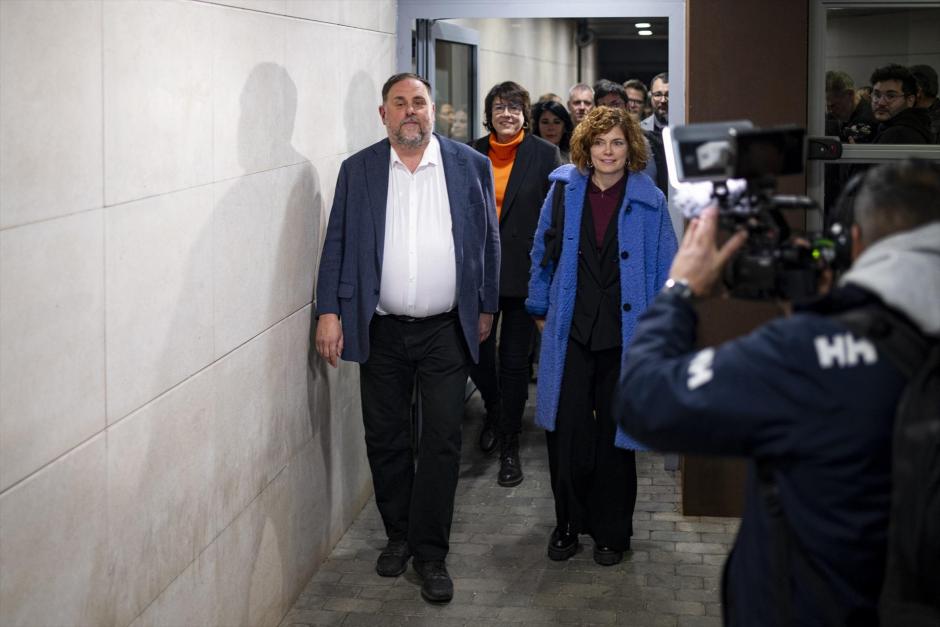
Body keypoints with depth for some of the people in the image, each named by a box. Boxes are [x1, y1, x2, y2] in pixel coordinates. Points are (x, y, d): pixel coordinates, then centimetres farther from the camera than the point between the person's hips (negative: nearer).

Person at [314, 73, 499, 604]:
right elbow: (338, 242, 3)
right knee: (385, 439, 10)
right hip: (381, 331, 1)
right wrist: (330, 311, -4)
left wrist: (486, 308, 8)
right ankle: (399, 535, 28)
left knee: (442, 441, 0)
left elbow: (488, 241, 7)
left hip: (446, 330, -1)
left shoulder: (470, 165, 1)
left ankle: (430, 552, 11)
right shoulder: (358, 170, 3)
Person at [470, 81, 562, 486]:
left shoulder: (544, 154, -2)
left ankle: (510, 444, 16)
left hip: (522, 272, -2)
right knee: (475, 351, 7)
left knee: (514, 360, 4)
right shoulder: (472, 154, 5)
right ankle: (494, 410, 38)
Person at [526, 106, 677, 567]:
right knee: (565, 430, 1)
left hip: (625, 334, -1)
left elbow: (664, 268, 2)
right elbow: (543, 252, 11)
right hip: (570, 330, 1)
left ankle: (611, 531, 23)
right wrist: (540, 310, 11)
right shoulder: (564, 190, 3)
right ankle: (568, 523, 20)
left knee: (615, 434, 8)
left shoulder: (649, 201, -1)